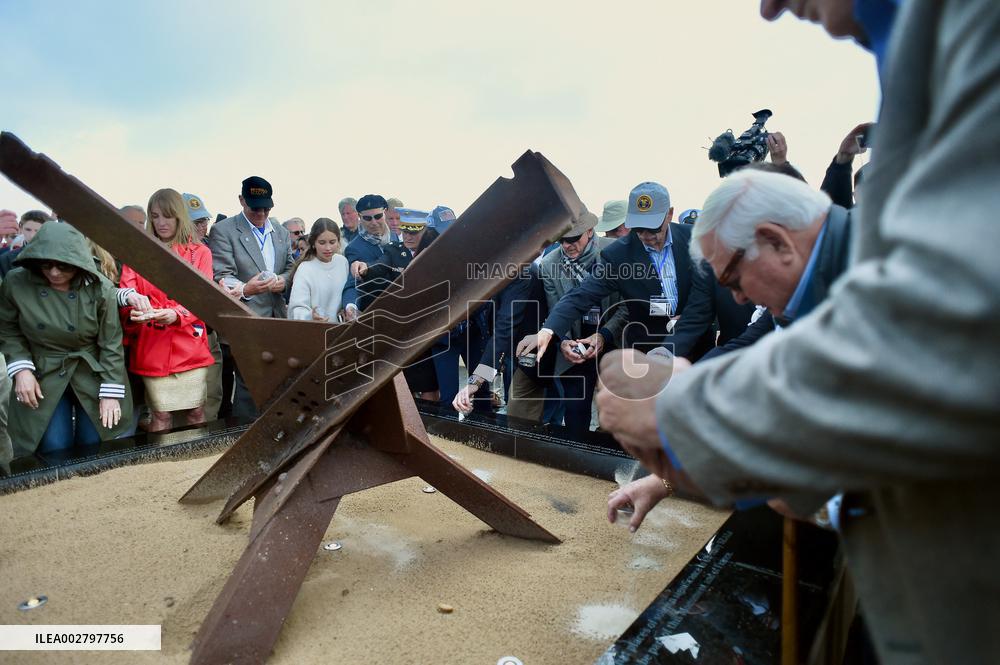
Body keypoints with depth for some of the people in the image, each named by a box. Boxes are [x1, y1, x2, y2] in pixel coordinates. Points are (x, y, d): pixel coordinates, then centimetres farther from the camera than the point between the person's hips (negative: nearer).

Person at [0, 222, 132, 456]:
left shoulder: (100, 289, -15)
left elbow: (111, 343, -10)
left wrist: (111, 392, -10)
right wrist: (21, 369, -10)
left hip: (93, 374, -1)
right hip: (43, 377, 1)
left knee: (94, 445, 6)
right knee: (54, 449, -1)